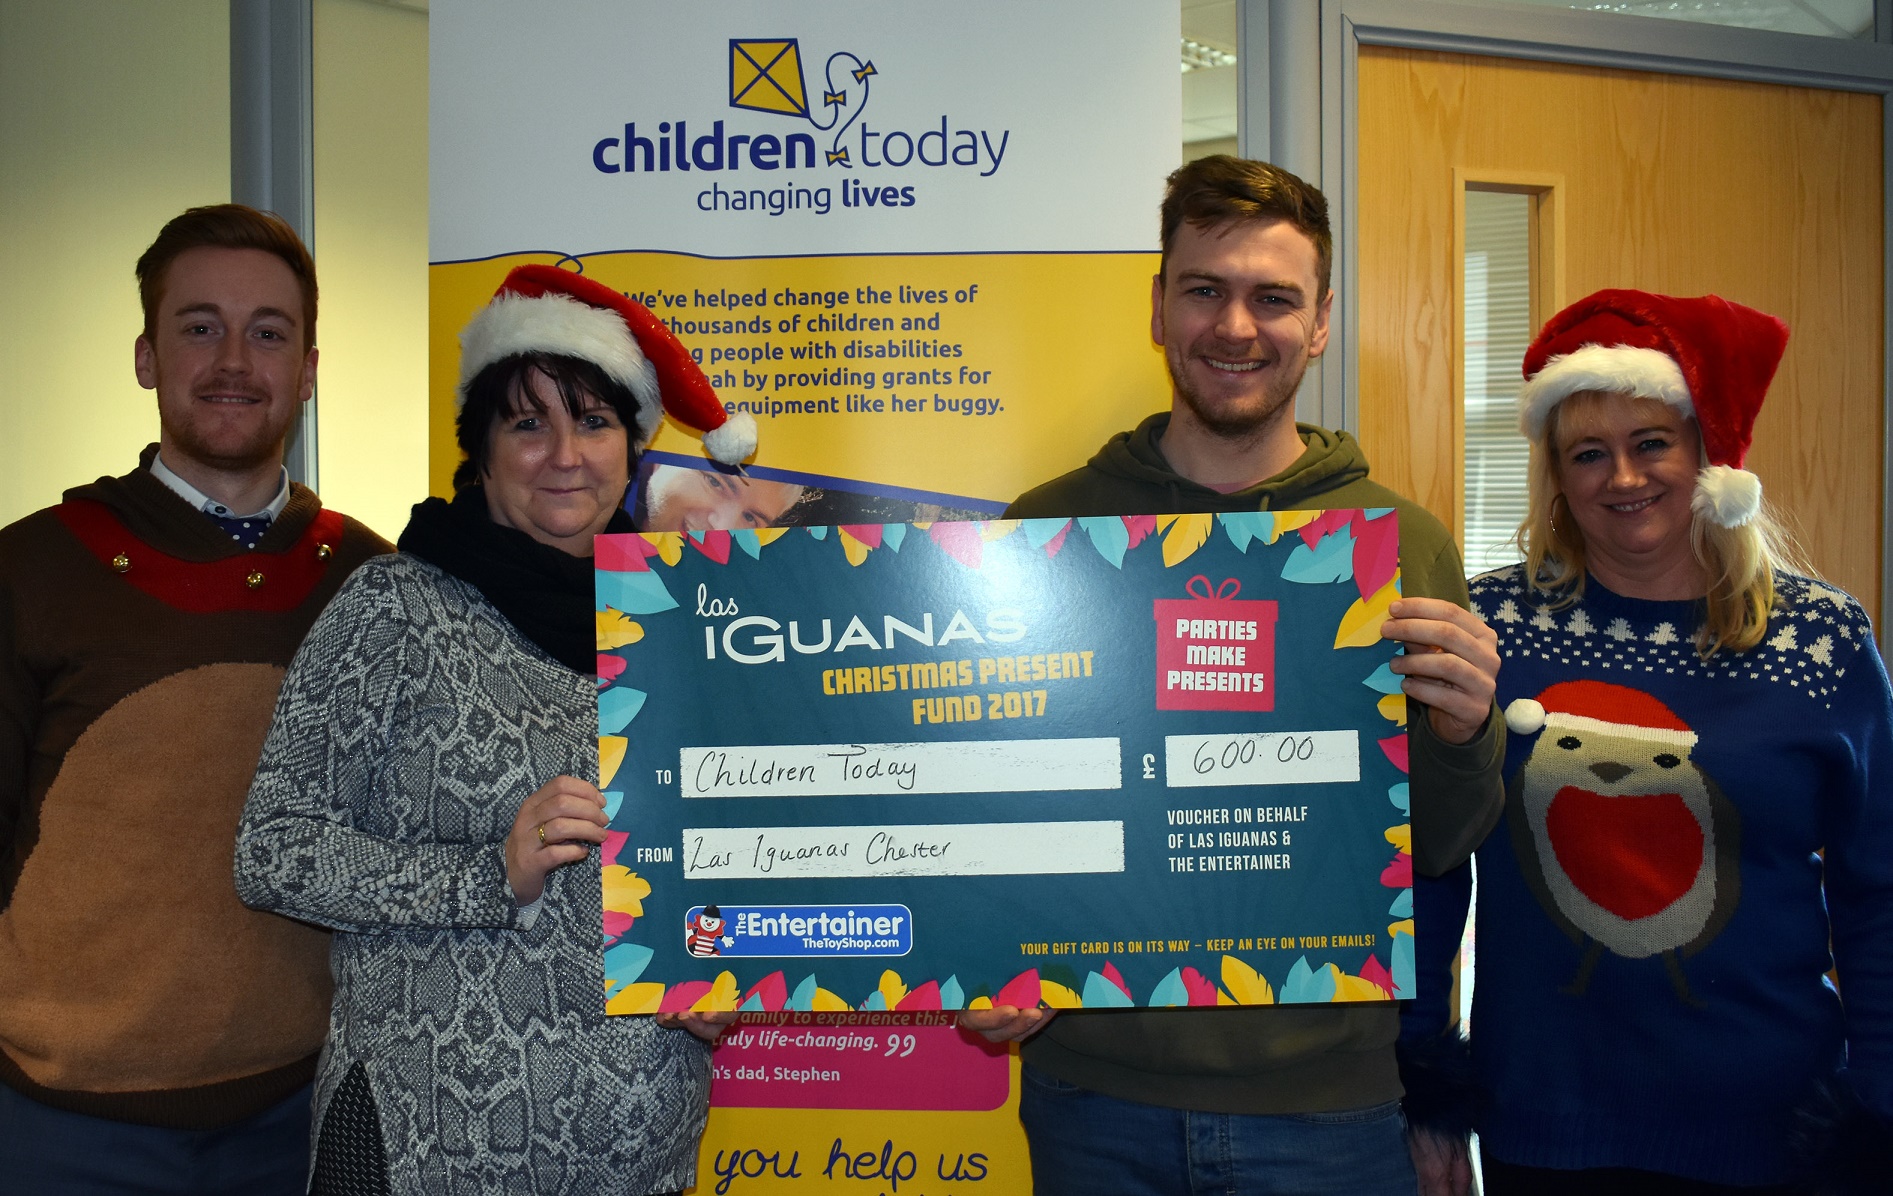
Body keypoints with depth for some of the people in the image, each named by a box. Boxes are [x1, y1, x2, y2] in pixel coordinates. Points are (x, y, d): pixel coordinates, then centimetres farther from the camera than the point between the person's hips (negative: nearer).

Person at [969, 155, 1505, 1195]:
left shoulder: (1404, 543, -2)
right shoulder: (1046, 529, -4)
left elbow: (1436, 854, 3)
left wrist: (1460, 737, -17)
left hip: (1327, 1106, 1)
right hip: (1094, 1094, 0)